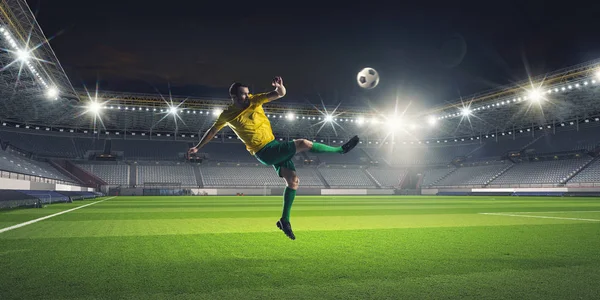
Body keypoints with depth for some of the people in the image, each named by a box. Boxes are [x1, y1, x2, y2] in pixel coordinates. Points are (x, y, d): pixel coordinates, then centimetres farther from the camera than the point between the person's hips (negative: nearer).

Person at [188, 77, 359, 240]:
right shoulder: (228, 114, -4)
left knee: (293, 180, 2)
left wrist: (280, 87, -26)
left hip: (274, 146, 6)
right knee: (304, 144, -17)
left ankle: (285, 220, 14)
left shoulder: (254, 100, 2)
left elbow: (280, 94, -3)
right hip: (264, 152, -6)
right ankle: (340, 149, 4)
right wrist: (198, 147, 18)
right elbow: (213, 131, 12)